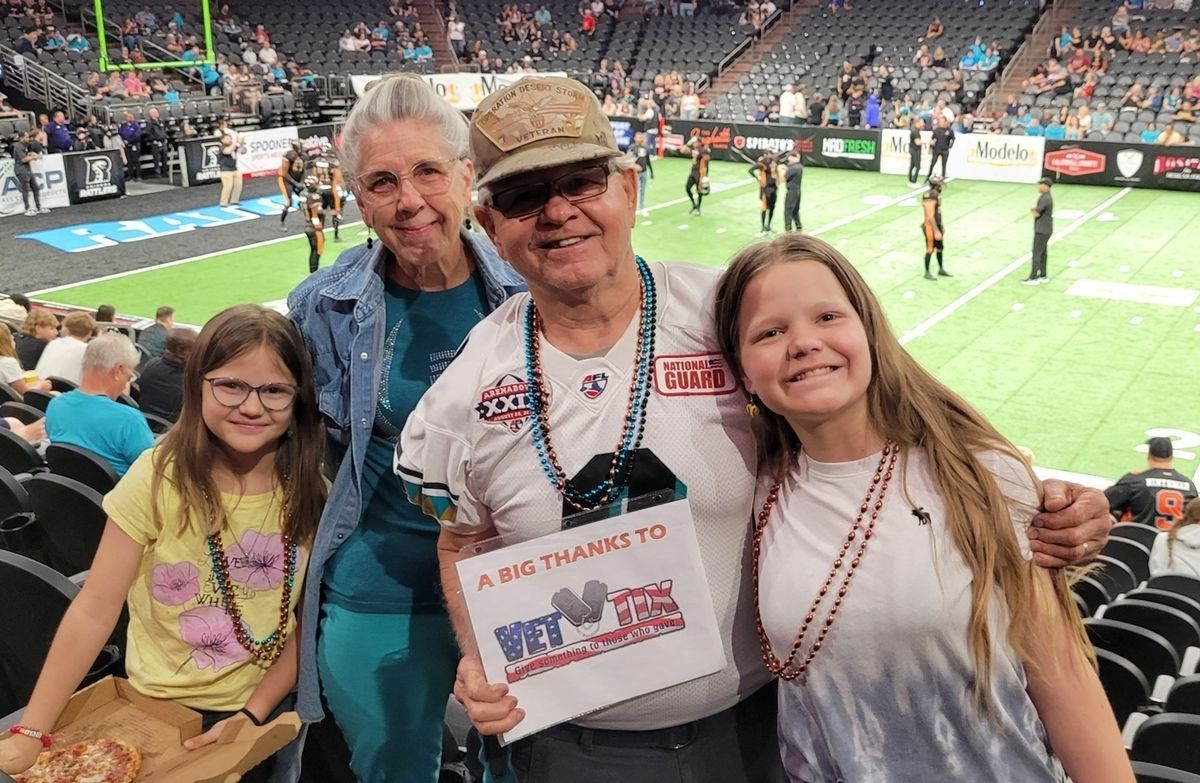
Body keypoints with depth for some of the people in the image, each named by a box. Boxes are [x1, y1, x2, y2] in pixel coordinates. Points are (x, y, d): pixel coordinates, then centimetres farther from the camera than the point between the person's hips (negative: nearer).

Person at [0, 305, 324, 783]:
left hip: (271, 709, 2)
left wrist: (252, 713, -14)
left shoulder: (312, 494, -11)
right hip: (161, 708, -1)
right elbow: (96, 610, -17)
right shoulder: (157, 477, -17)